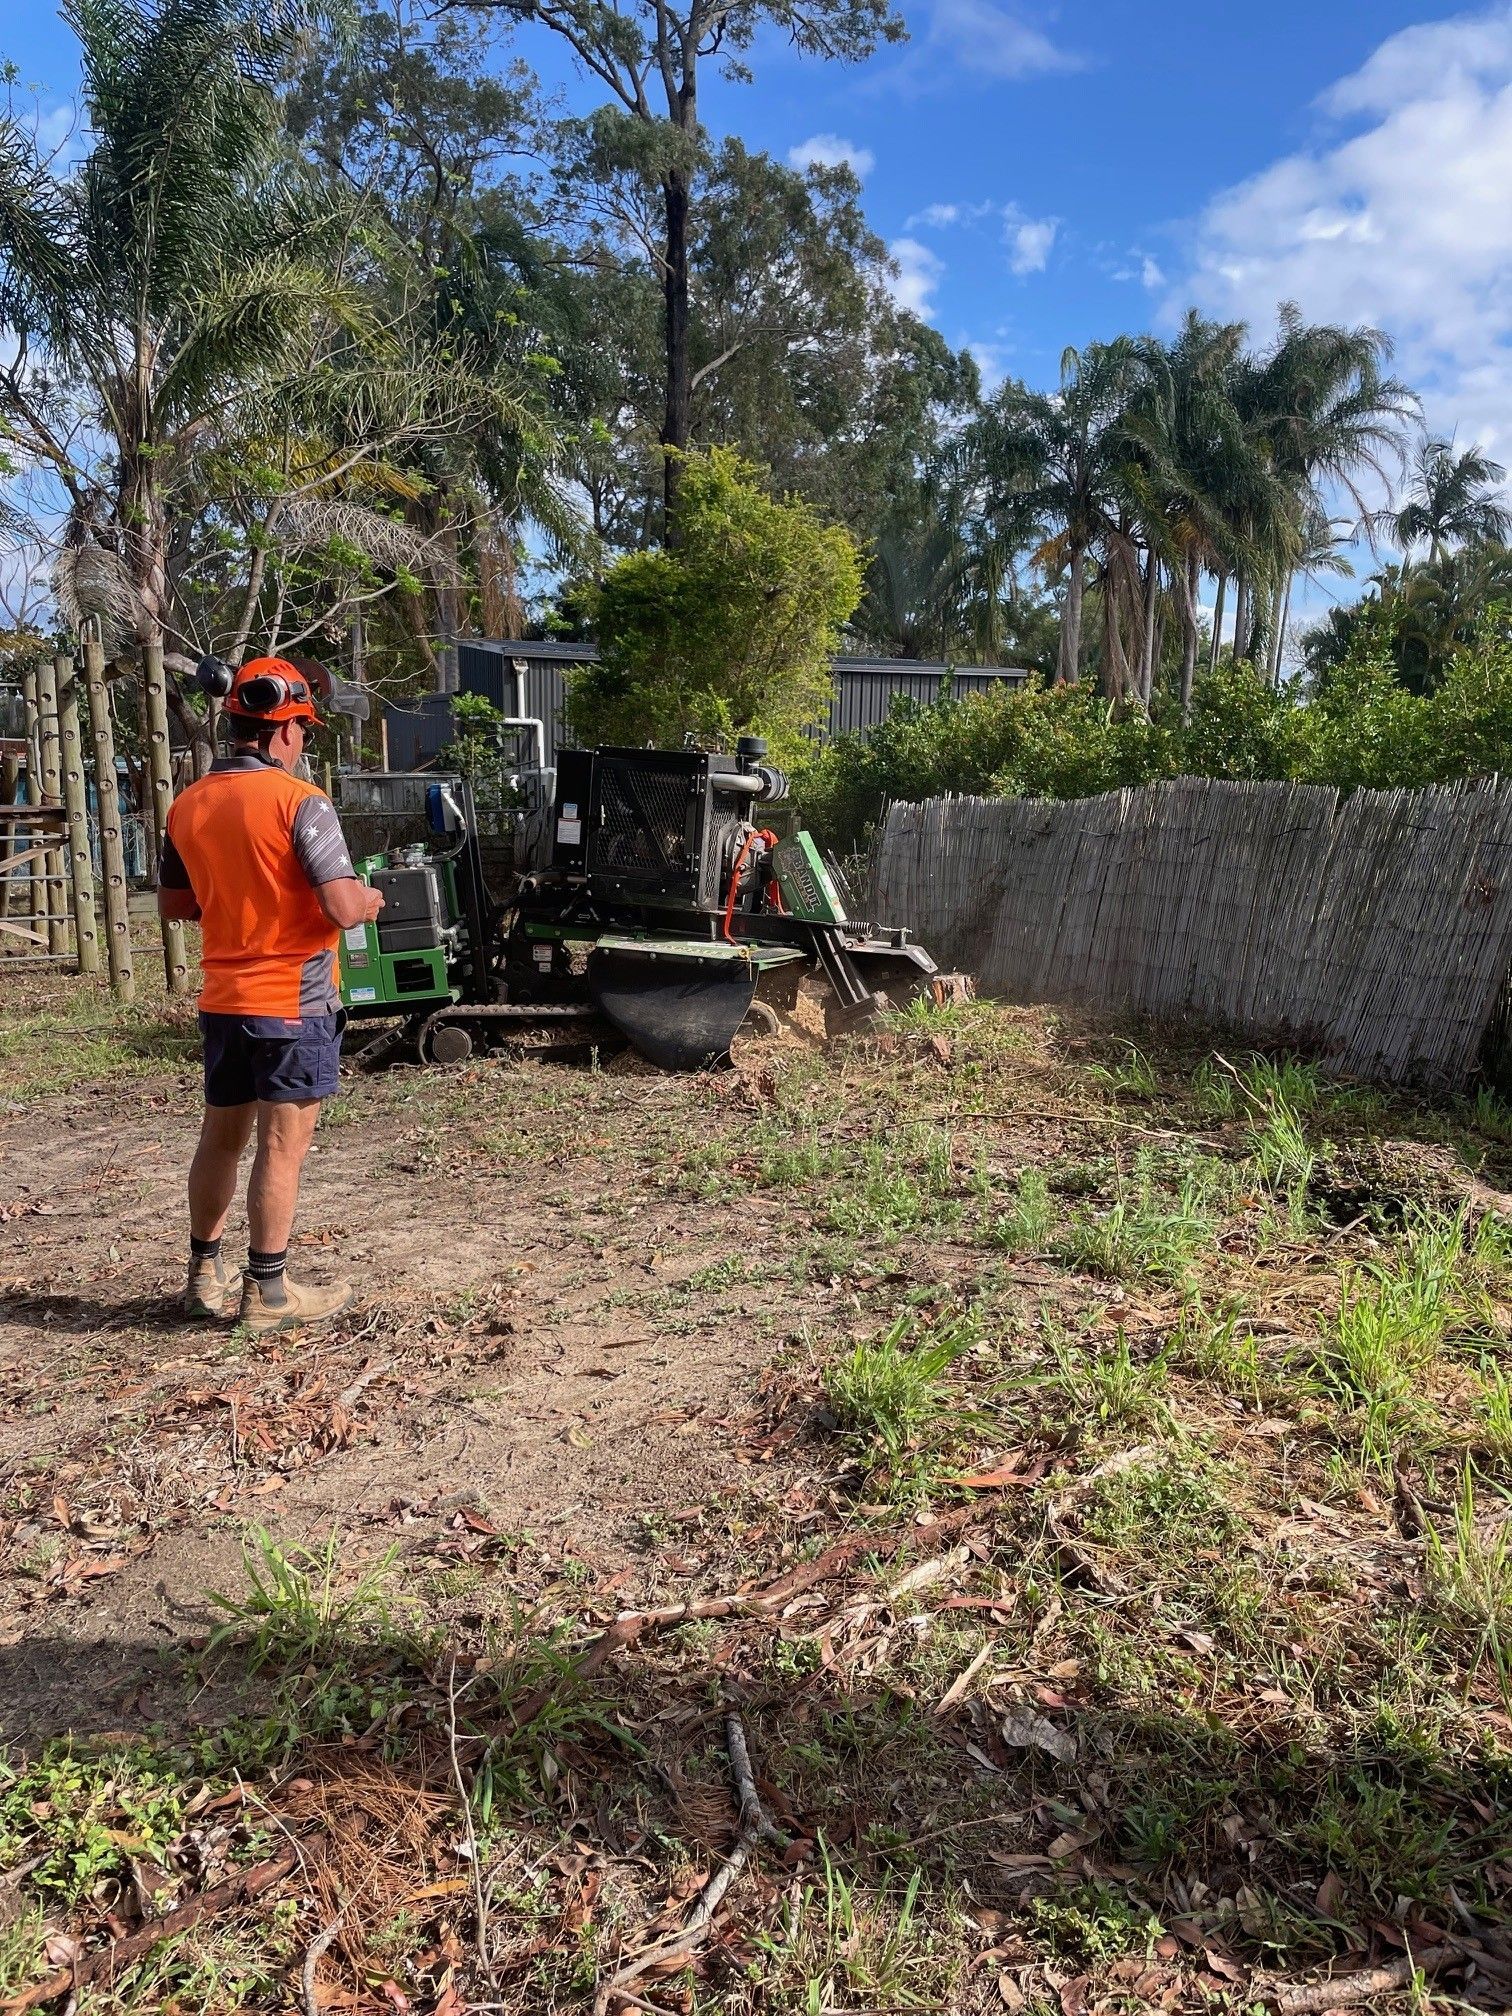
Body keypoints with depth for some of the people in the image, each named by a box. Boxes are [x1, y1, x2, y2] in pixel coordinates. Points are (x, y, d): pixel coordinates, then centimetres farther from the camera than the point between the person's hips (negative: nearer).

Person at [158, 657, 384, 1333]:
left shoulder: (188, 805, 7)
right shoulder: (299, 800, -14)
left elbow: (171, 904, 17)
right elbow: (343, 909, -21)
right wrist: (369, 898, 0)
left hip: (222, 999, 7)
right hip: (293, 999, -7)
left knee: (220, 1138, 17)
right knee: (282, 1146, 1)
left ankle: (205, 1275, 28)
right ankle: (267, 1291, 9)